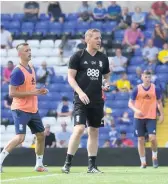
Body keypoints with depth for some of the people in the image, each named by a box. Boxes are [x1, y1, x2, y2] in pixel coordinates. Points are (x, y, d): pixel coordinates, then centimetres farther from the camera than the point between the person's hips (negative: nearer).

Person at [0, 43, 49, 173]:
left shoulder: (31, 67, 11)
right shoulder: (18, 71, -16)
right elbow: (12, 93, -19)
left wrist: (39, 91, 5)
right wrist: (31, 93, -22)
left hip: (33, 109, 9)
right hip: (21, 110, -9)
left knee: (41, 135, 12)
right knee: (20, 137, -18)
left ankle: (39, 165, 23)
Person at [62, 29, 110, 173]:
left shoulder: (103, 58, 11)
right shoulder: (78, 56, -3)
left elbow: (107, 76, 23)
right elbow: (70, 77, -5)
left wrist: (106, 84, -1)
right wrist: (80, 92, -18)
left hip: (97, 100, 5)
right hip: (81, 100, -5)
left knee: (94, 131, 8)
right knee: (79, 128, -18)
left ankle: (92, 165, 14)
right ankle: (67, 163, -9)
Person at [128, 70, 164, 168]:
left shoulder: (155, 89, 0)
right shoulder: (137, 89, -2)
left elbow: (159, 102, 11)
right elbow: (130, 103, 1)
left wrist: (162, 114, 4)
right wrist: (136, 110, -18)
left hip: (151, 117, -1)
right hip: (139, 117, 1)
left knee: (152, 138, -15)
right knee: (141, 140, 1)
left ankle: (155, 156, 12)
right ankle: (143, 162, 10)